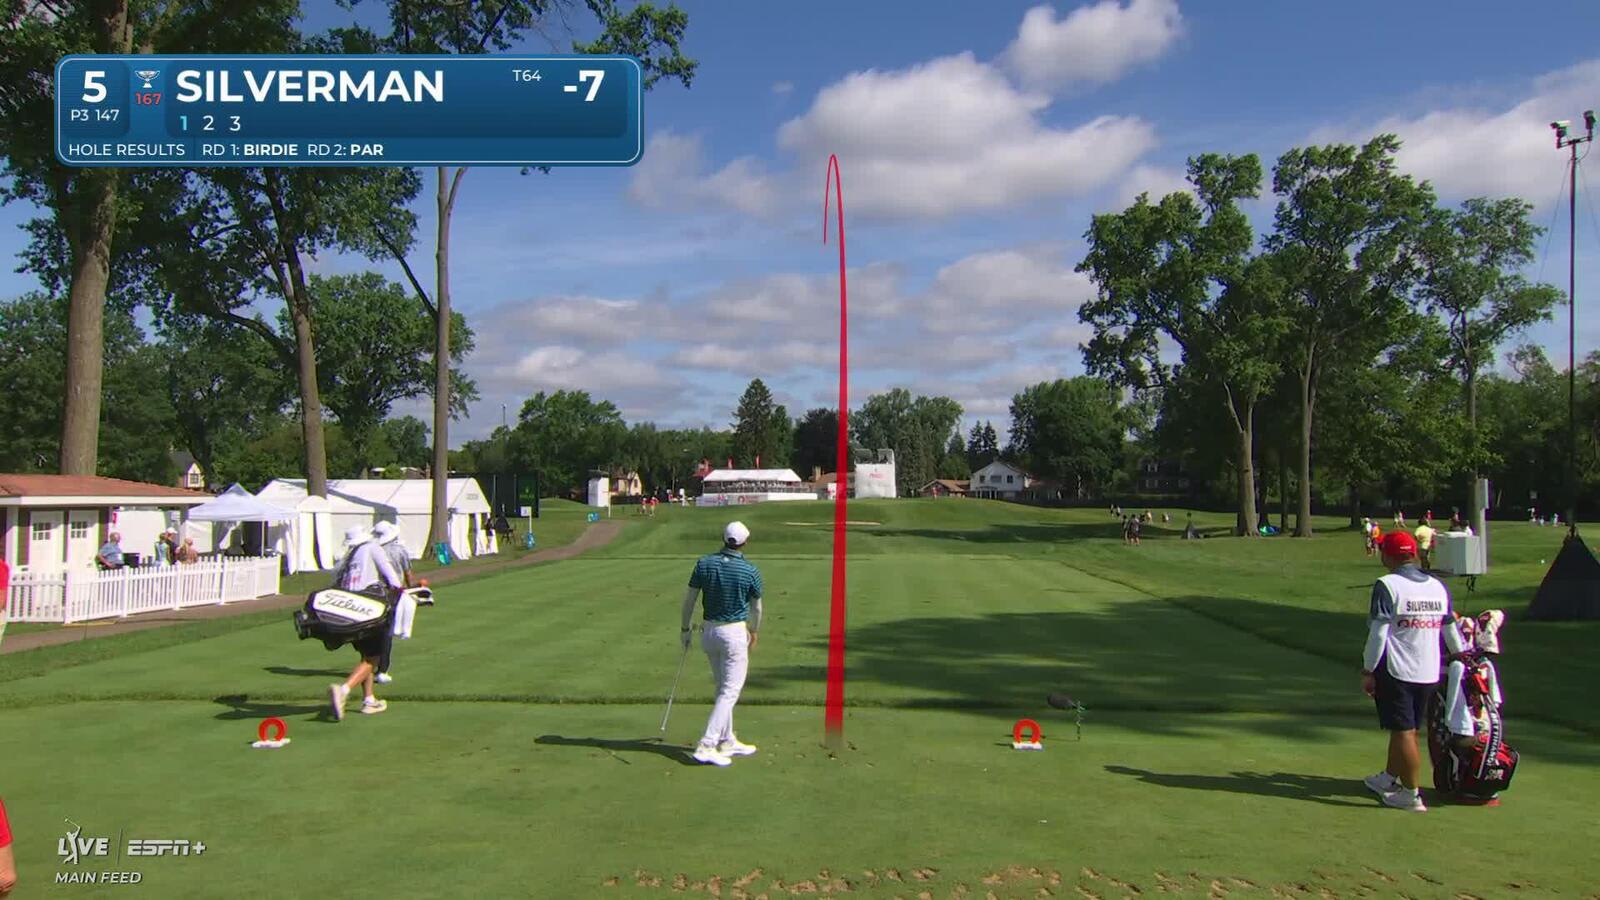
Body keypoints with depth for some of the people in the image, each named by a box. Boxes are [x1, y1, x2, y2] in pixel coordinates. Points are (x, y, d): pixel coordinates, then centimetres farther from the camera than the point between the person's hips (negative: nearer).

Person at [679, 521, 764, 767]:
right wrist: (754, 633, 20)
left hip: (708, 631, 5)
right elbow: (756, 608, 3)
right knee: (730, 692, -2)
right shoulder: (750, 571, -10)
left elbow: (689, 599, 0)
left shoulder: (704, 563, -4)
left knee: (724, 688, 18)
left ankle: (727, 741, 24)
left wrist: (685, 629, 12)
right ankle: (706, 745, -10)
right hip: (735, 633, -5)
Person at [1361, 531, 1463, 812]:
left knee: (1403, 732, 0)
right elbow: (1451, 631, 14)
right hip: (1429, 673, 7)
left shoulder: (1387, 586, -12)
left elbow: (1378, 634, -14)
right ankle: (1390, 779, 34)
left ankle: (1412, 794, 3)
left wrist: (1368, 671, -8)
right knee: (1406, 730, 18)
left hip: (1396, 671, -6)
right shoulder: (1438, 587, 7)